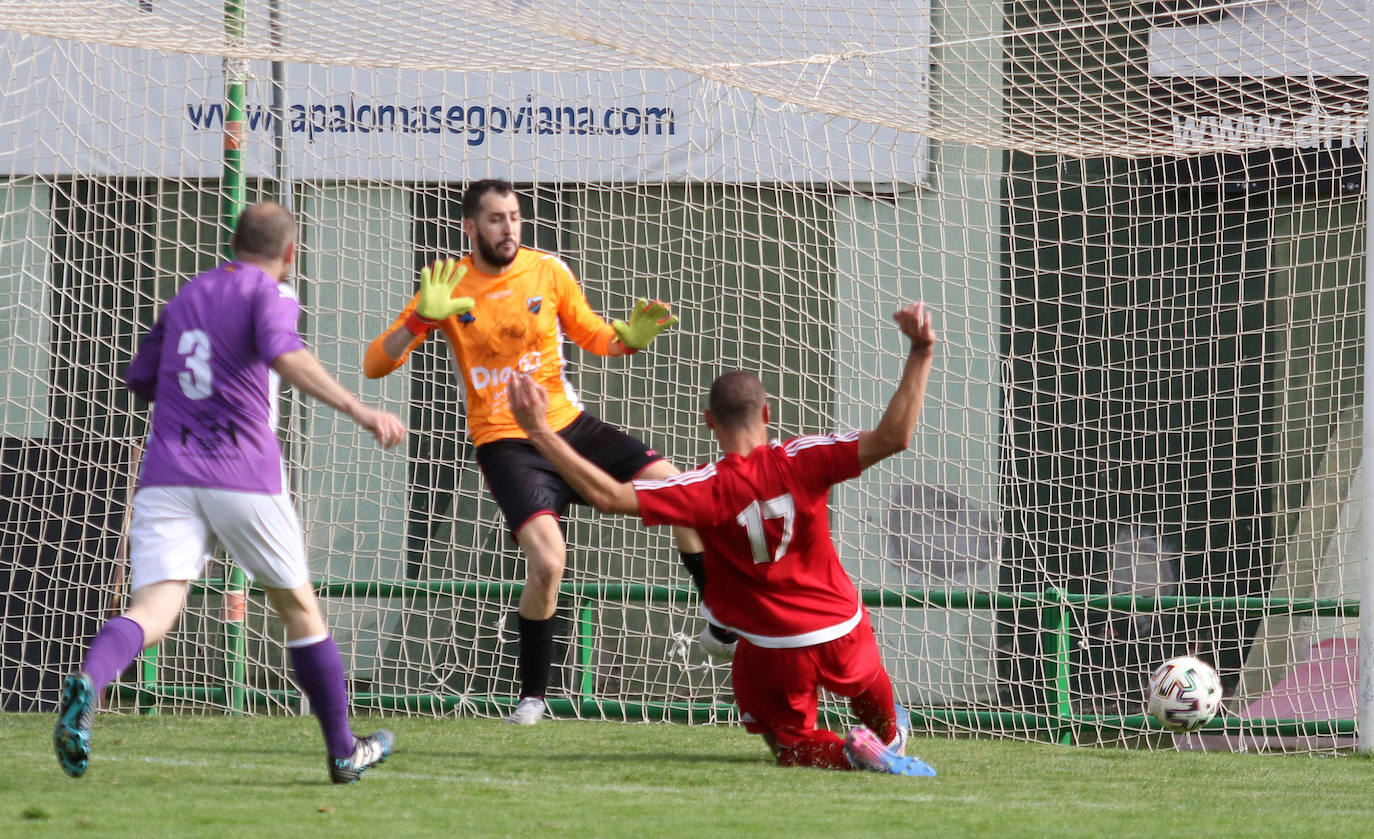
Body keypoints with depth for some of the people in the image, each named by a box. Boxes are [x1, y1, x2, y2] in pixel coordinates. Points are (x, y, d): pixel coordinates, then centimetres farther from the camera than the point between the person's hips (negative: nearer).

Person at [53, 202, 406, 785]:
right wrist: (359, 412, -28)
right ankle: (343, 753, 25)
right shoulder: (269, 294, 1)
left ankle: (88, 682, -45)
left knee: (153, 612, -12)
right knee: (299, 607, 15)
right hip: (243, 475, -4)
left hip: (167, 473, 4)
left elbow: (140, 379, 30)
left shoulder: (187, 295, 20)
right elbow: (284, 355, -21)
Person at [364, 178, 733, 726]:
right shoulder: (449, 288, -8)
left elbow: (594, 337, 13)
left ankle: (724, 628, 8)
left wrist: (631, 336, -10)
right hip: (506, 444, -4)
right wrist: (422, 318, -27)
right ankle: (532, 696, -5)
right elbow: (375, 365, -10)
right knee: (547, 562, -24)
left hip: (570, 424, 4)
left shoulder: (547, 271, -1)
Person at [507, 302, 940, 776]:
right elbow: (893, 437, -22)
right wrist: (920, 354, -21)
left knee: (792, 745, 16)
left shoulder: (709, 490, -22)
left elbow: (608, 496, -28)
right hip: (844, 632, 3)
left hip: (774, 654, -3)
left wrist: (539, 431, -28)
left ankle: (851, 752, -12)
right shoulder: (799, 462, -17)